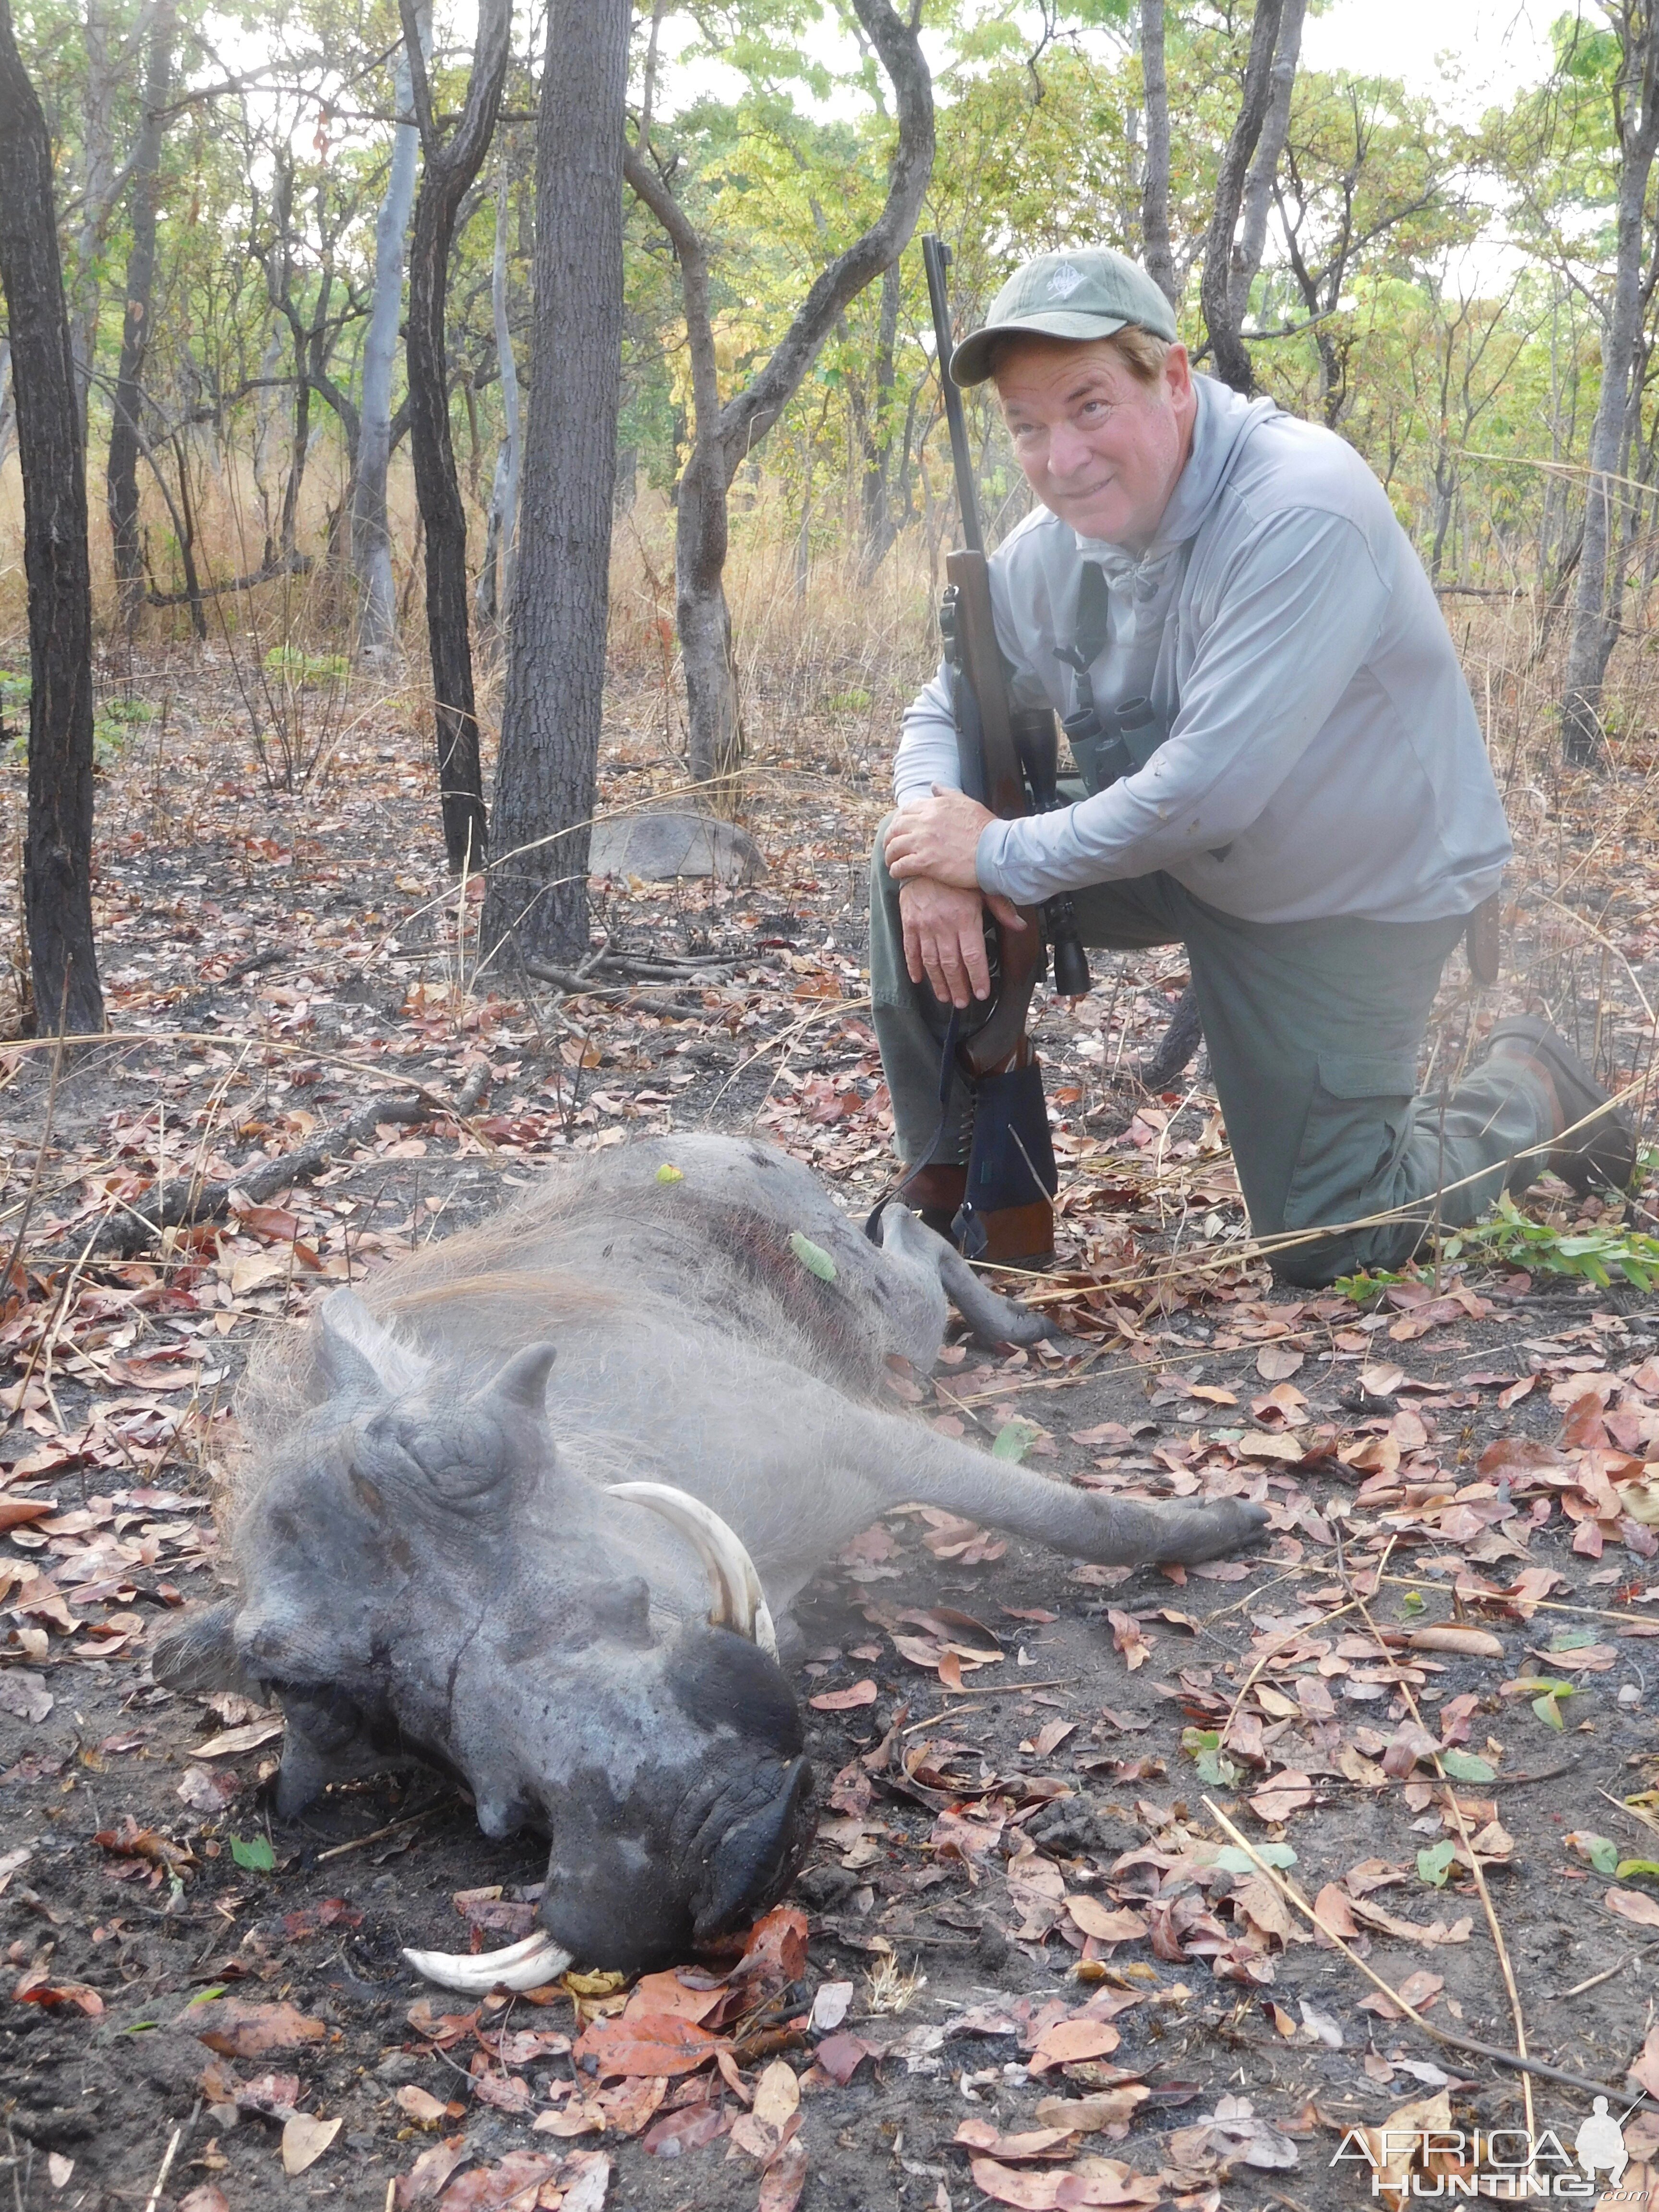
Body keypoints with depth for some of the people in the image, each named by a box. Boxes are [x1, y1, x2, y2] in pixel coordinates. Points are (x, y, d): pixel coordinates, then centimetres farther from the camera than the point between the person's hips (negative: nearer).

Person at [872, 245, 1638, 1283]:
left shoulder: (1301, 513, -32)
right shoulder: (1054, 545, -11)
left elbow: (1211, 788, -37)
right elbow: (948, 712, -1)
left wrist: (1001, 853, -28)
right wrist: (939, 844, -23)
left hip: (1356, 896, -6)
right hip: (1178, 859, 6)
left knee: (1328, 1245, -1)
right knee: (914, 865, -11)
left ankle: (1528, 1092, 27)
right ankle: (949, 1189, 5)